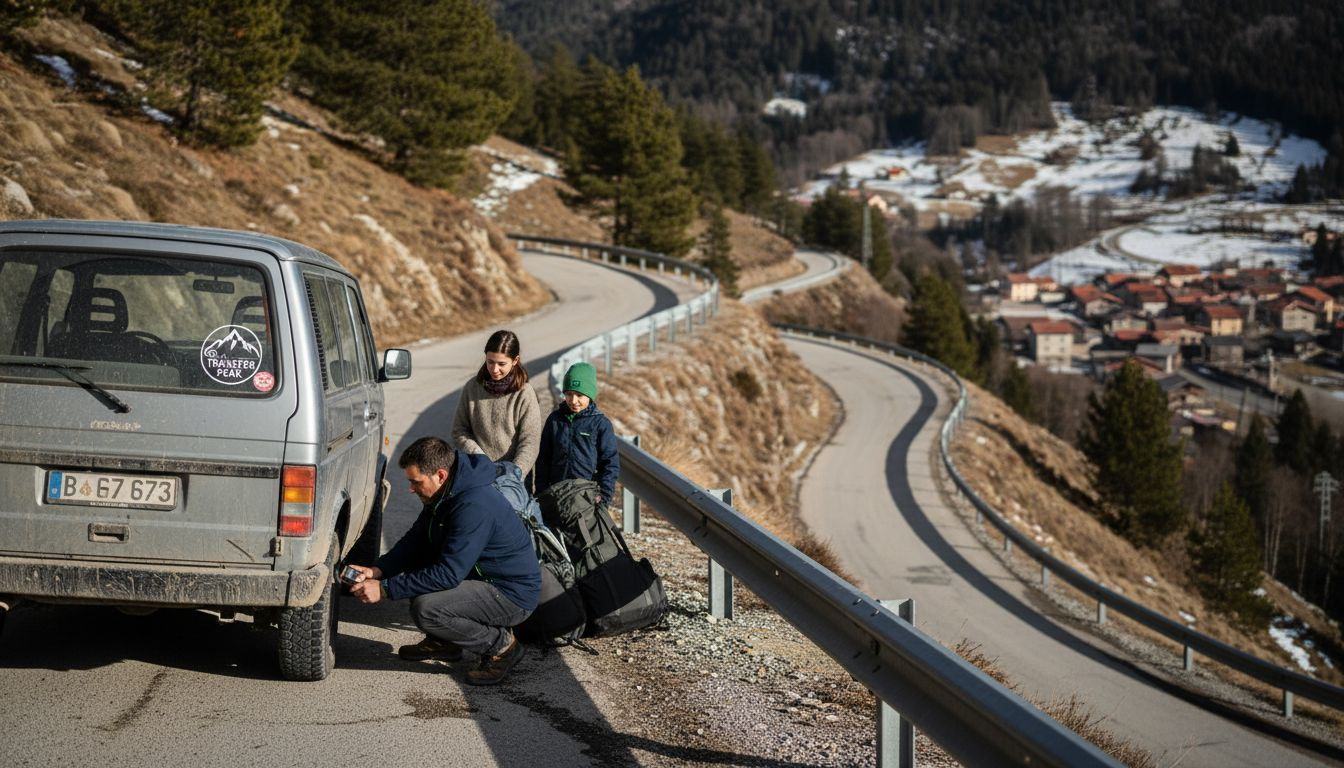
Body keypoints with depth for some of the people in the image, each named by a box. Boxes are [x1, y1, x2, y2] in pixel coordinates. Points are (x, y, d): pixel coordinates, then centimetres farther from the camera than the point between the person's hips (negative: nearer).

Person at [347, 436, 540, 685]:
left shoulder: (475, 506, -30)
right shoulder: (445, 495, 1)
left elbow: (448, 574, -31)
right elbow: (414, 541, 9)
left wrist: (384, 589, -27)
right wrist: (378, 570, -9)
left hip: (514, 595, -10)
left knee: (425, 608, -26)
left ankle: (500, 645, -7)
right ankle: (443, 642, 16)